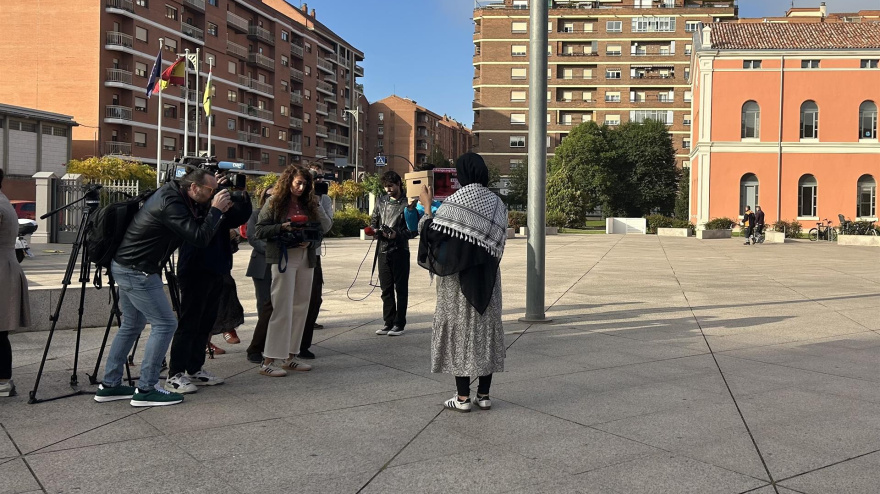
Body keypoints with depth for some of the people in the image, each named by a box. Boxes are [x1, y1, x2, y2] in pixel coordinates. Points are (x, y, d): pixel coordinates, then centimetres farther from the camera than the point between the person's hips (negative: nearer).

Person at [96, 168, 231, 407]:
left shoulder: (172, 194, 8)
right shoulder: (171, 204, -22)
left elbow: (196, 227, 16)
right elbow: (199, 239, -26)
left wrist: (216, 212, 1)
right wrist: (216, 210, -17)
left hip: (125, 267, 11)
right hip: (137, 271, -11)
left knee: (132, 325, 16)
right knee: (165, 324, -5)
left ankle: (109, 385, 23)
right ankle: (146, 389, -1)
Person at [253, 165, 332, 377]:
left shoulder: (309, 205, 10)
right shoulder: (275, 203, -2)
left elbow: (322, 229, 10)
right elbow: (259, 230, -6)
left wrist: (311, 242, -9)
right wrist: (282, 227, -19)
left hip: (306, 259, 6)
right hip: (284, 258, -5)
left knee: (300, 308, 8)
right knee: (282, 309, -7)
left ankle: (290, 356, 18)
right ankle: (268, 361, -2)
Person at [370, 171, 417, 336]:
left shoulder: (407, 203, -6)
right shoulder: (381, 201, 10)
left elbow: (414, 230, -8)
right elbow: (373, 222, 17)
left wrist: (397, 234, -21)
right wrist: (376, 231, -5)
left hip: (400, 250, -5)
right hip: (383, 250, 5)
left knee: (401, 289, 3)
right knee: (386, 289, 10)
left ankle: (399, 324, 10)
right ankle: (389, 322, 18)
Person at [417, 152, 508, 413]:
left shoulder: (454, 202, -13)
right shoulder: (497, 203, 5)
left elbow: (433, 234, -10)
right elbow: (496, 240, 10)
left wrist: (427, 207, 2)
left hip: (458, 277, -5)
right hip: (487, 277, 5)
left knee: (460, 330, 2)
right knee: (487, 329, 10)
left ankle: (463, 397, 5)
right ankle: (484, 394, 15)